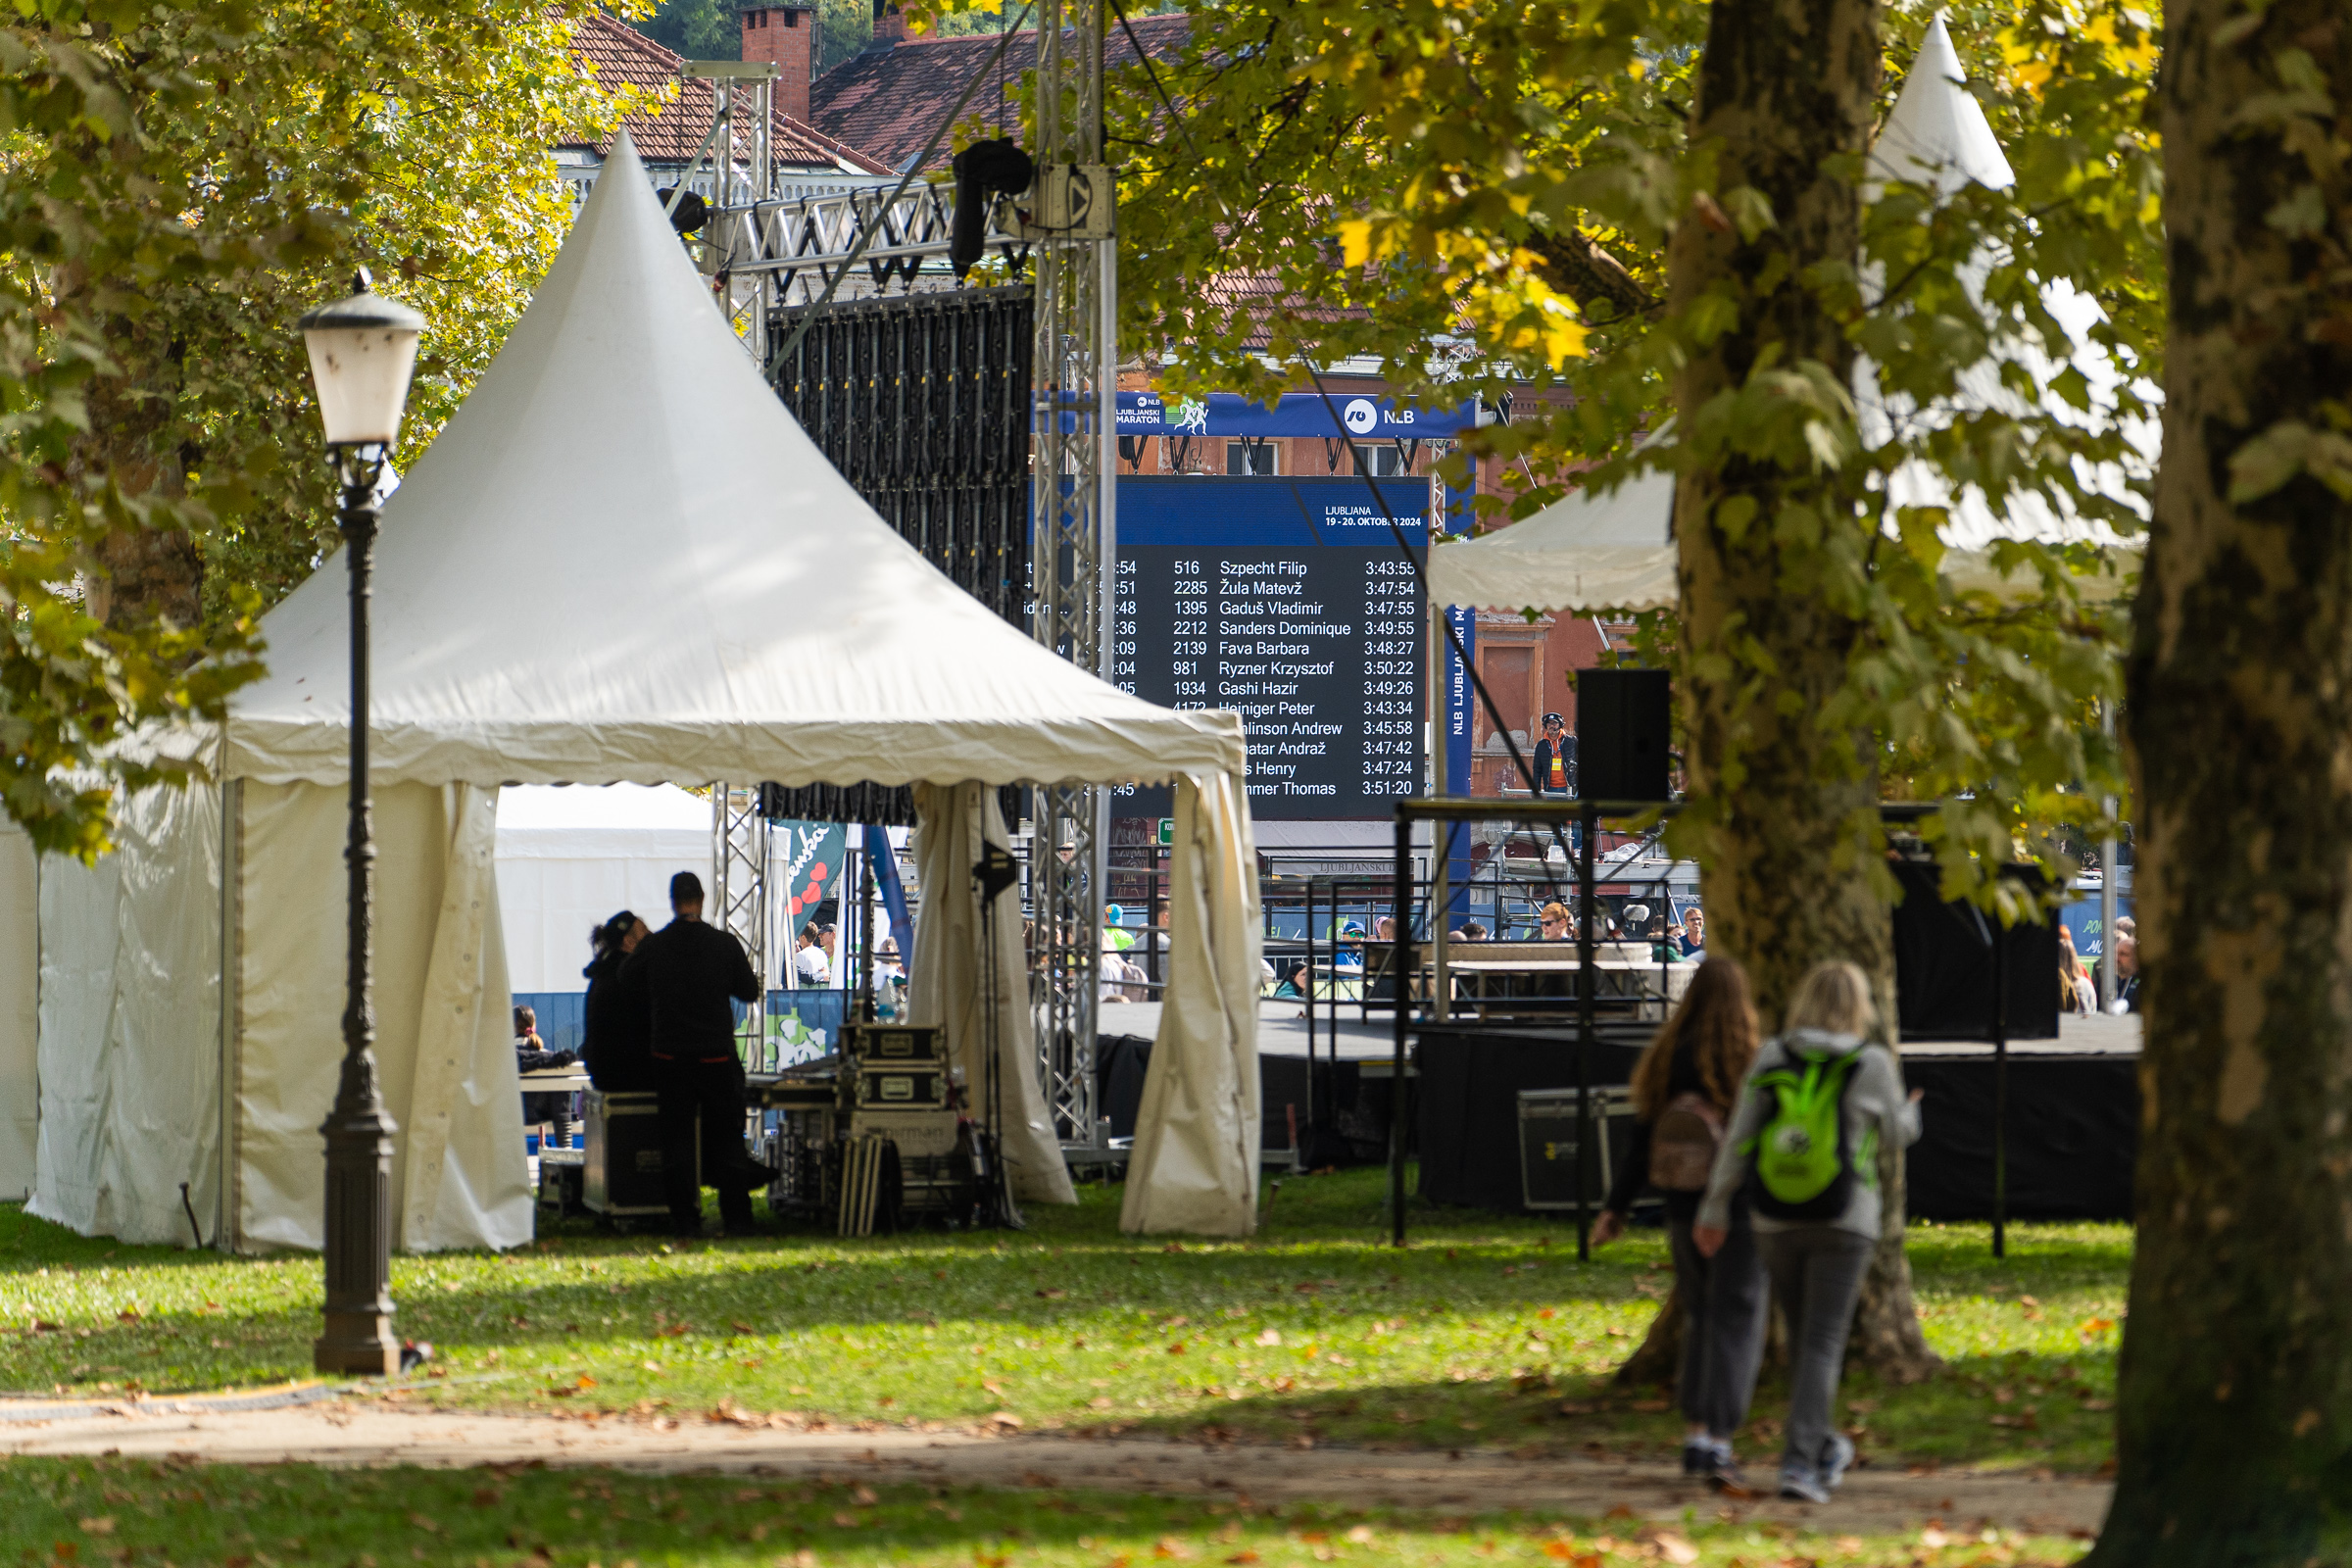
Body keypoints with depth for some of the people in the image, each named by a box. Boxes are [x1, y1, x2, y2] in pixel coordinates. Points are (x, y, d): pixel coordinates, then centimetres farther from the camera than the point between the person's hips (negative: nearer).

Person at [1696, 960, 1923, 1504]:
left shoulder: (1772, 1057, -2)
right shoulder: (1873, 1065, -8)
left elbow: (1739, 1138, -2)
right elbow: (1894, 1135, 8)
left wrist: (1715, 1209, 6)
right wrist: (1909, 1113, 31)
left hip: (1777, 1221, 3)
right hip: (1843, 1221, -3)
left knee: (1803, 1335, 19)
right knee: (1822, 1344, -4)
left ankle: (1822, 1444, 34)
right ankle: (1799, 1464, -15)